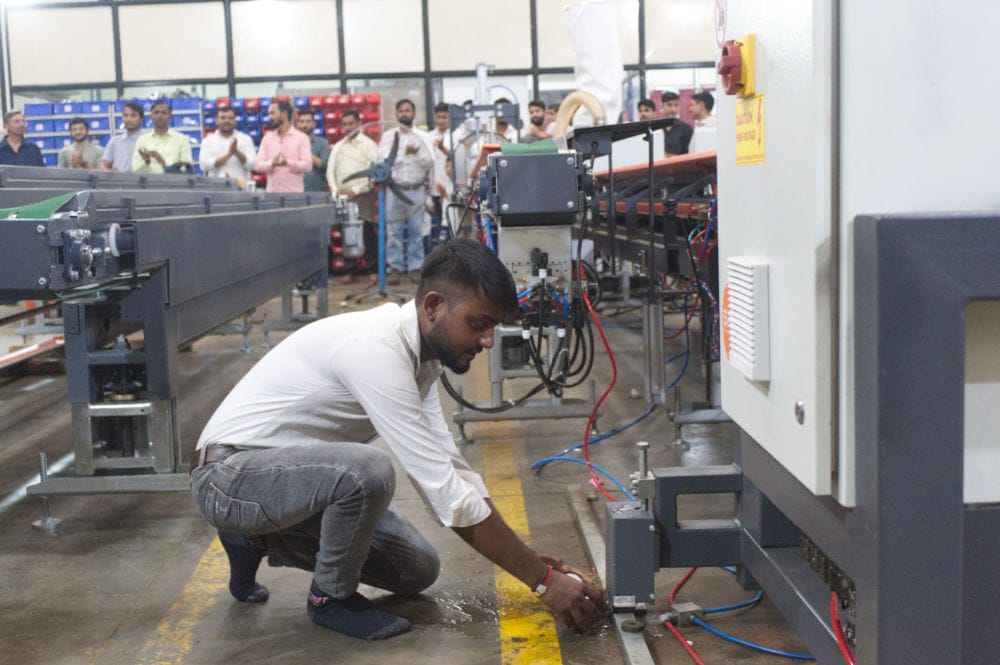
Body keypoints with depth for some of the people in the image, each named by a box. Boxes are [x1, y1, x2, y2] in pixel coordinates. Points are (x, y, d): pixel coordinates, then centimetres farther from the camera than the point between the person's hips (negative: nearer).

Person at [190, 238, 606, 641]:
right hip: (230, 476, -9)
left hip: (293, 472, 9)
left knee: (417, 570, 6)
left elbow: (451, 471, 2)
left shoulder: (418, 354, -1)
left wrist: (529, 562, -4)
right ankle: (332, 596, -6)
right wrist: (542, 580, -26)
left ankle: (260, 541, 17)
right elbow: (447, 492, -32)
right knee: (366, 470, -35)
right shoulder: (376, 349, -31)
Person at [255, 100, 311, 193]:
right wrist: (272, 164, -17)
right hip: (272, 192, 3)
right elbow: (259, 164, 6)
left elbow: (307, 165, -8)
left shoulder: (301, 137, 2)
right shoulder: (267, 138, 14)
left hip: (294, 193, -3)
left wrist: (288, 163, -25)